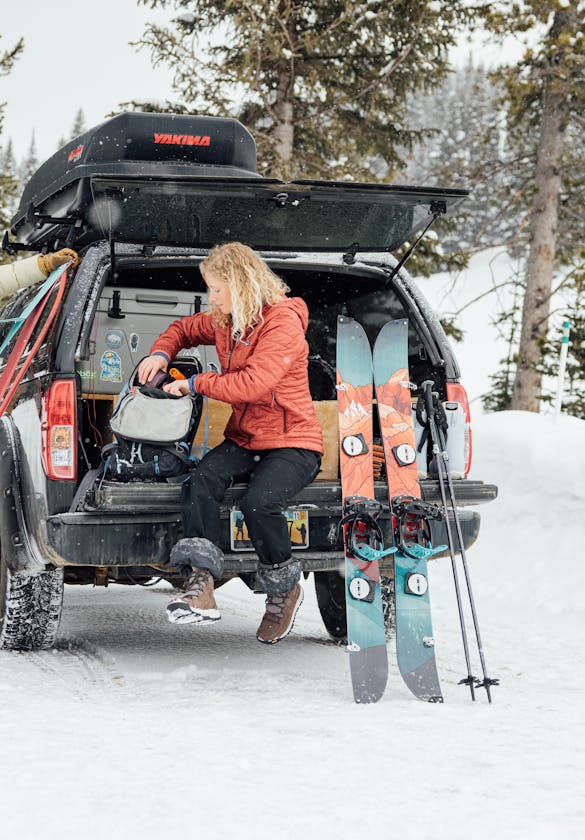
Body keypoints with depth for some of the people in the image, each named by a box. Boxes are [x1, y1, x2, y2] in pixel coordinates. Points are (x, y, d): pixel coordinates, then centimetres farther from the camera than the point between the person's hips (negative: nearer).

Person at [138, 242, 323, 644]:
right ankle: (201, 585, -37)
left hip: (293, 444, -7)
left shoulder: (282, 323, -15)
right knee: (203, 478, -26)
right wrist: (161, 354, 9)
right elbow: (186, 328, 31)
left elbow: (254, 383, -26)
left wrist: (196, 384, -16)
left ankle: (285, 590, -7)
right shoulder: (225, 322, 12)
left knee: (259, 502, -34)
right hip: (244, 440, 7)